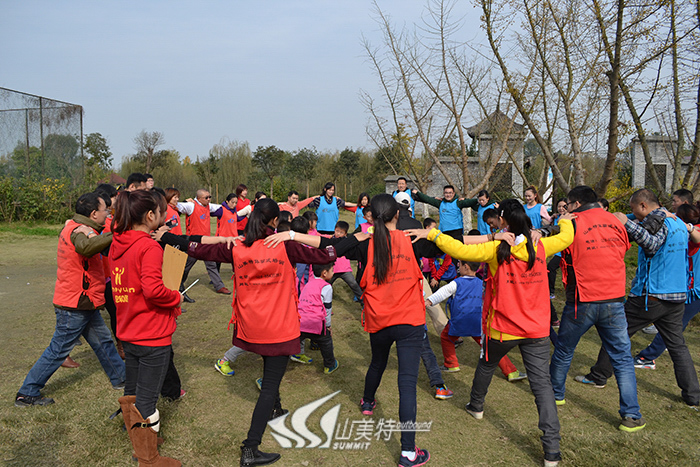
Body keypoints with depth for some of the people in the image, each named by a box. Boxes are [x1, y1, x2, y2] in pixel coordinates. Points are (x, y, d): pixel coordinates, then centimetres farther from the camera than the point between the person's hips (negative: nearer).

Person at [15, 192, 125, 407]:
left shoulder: (72, 226, 7)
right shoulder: (81, 230, -24)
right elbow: (85, 246, -47)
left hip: (82, 303, 10)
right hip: (75, 305, -10)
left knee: (103, 341, 19)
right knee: (58, 350, 3)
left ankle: (121, 378, 32)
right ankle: (27, 393, 17)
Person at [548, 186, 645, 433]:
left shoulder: (572, 225, -10)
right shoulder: (615, 221, 4)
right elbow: (624, 249, 18)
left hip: (582, 302, -3)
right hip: (614, 301, 3)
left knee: (564, 351, 17)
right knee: (622, 358, 9)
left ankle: (556, 394, 35)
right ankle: (632, 415, 7)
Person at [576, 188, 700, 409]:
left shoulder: (658, 221, -13)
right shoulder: (680, 223, 15)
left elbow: (653, 243, -34)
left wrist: (627, 223, -38)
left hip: (650, 296, -8)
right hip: (677, 295, 8)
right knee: (677, 345, 13)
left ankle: (599, 376, 15)